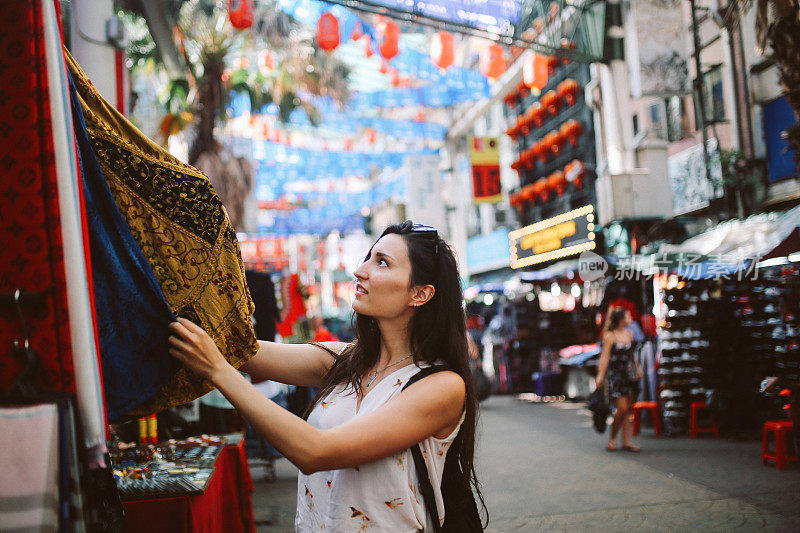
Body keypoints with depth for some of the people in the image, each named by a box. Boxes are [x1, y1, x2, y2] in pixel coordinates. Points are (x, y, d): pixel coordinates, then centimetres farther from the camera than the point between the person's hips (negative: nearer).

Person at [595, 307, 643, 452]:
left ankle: (626, 441, 10)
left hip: (630, 374, 6)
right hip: (616, 374, -6)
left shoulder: (629, 333, 12)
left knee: (628, 409, 5)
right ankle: (612, 439, 5)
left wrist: (638, 369, 26)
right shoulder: (610, 336, -7)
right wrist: (600, 376, -15)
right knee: (622, 408, -12)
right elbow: (604, 357, -10)